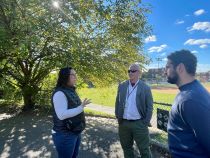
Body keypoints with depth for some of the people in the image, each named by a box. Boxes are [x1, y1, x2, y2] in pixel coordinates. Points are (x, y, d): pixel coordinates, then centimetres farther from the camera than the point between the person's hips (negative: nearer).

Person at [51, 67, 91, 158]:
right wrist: (81, 108, -29)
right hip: (65, 135, -8)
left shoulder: (71, 91, 6)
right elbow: (62, 115, -28)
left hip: (75, 132, 8)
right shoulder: (60, 93, -22)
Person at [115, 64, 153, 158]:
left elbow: (149, 107, -4)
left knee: (144, 150, 11)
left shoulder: (145, 88, -6)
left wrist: (145, 123, -8)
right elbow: (117, 103, 8)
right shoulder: (122, 86, 3)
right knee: (126, 148, 19)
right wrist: (118, 118, 4)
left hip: (139, 123, -3)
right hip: (123, 123, 3)